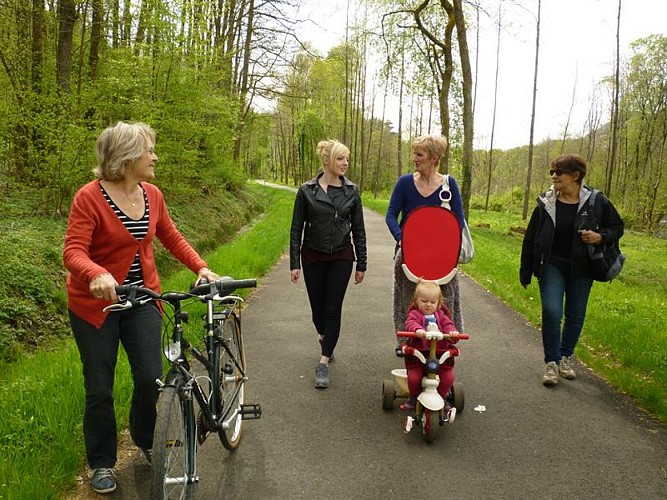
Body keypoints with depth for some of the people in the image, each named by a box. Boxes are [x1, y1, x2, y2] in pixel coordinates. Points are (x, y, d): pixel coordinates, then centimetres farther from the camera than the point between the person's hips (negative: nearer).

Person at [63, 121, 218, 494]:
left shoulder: (152, 195, 1)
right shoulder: (90, 197, -16)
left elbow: (173, 238, 12)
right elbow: (73, 252, -23)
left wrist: (201, 267, -1)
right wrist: (97, 274, -43)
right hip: (96, 303, -4)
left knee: (151, 377, -4)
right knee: (100, 389, 5)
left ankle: (145, 440, 27)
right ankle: (102, 464, 26)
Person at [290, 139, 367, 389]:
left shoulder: (351, 191, -1)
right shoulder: (307, 190, -5)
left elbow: (358, 230, 3)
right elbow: (296, 229, -2)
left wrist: (361, 264, 2)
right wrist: (294, 264, -6)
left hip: (341, 257, 0)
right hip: (313, 257, 0)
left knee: (333, 308, -4)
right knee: (318, 306, 10)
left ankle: (323, 363, 1)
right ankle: (324, 338, 43)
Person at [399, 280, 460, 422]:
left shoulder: (440, 315, 11)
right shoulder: (415, 314, -2)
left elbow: (448, 324, -3)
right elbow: (410, 323, -22)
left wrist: (452, 332, -28)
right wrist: (418, 329, -45)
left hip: (440, 353, 3)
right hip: (418, 352, -3)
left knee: (448, 378, -10)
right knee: (414, 377, -18)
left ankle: (442, 397, 22)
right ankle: (413, 398, 16)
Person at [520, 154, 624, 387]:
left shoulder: (596, 202, -7)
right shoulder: (546, 203, -5)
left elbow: (617, 227, 6)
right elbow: (530, 238, 1)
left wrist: (601, 237, -17)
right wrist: (525, 272, 3)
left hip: (581, 269, 1)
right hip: (552, 265, -1)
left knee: (576, 316, 10)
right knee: (551, 312, -12)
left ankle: (566, 357, 31)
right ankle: (552, 362, 3)